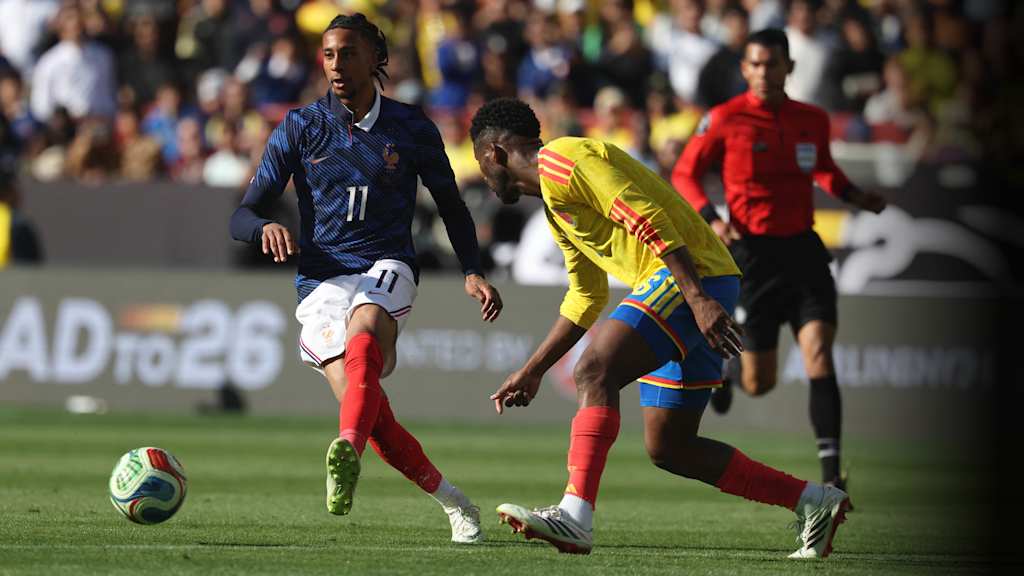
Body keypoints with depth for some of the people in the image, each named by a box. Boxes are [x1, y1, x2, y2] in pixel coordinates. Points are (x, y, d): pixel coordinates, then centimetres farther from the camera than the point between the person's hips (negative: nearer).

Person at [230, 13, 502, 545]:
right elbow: (242, 216, 3)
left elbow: (450, 205, 19)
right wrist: (266, 228, -21)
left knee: (364, 335, -38)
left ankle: (347, 452, -62)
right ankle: (452, 502, -3)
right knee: (369, 413, -20)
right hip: (322, 279, 1)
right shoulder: (299, 129, 6)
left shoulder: (411, 128, 7)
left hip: (387, 266, -1)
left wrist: (472, 272, 4)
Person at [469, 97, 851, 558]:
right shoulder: (556, 206, 26)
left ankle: (575, 515, -35)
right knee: (668, 448, 9)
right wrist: (532, 371, 34)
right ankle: (813, 502, 15)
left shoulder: (558, 161, -6)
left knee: (593, 372, -23)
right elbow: (585, 299, 34)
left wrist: (698, 297, -25)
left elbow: (647, 217, -17)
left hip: (693, 276, -10)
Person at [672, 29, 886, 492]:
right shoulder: (726, 119, -6)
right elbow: (684, 174, 1)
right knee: (760, 383, 2)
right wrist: (711, 219, -15)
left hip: (803, 246, 3)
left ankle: (830, 469, -18)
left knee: (819, 355, -16)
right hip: (752, 250, -3)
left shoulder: (813, 120, 6)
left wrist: (855, 197, 7)